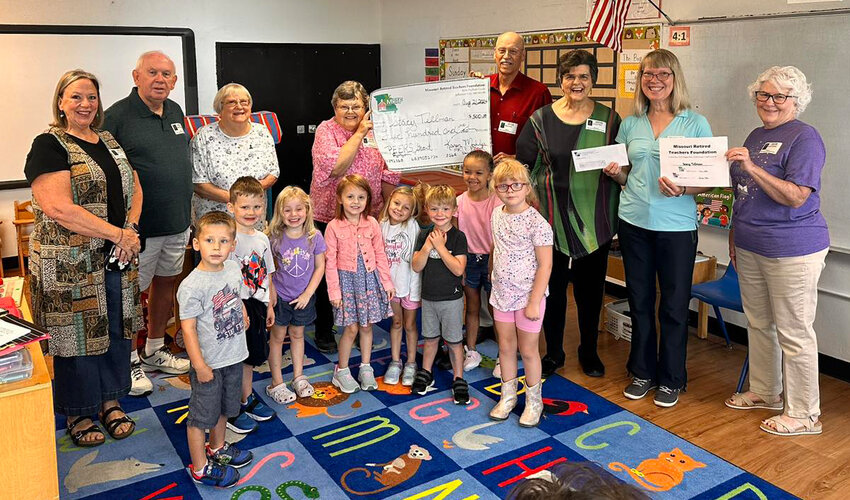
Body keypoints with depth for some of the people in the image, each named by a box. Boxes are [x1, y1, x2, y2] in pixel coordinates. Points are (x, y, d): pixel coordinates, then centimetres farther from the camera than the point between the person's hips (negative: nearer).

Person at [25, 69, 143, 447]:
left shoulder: (110, 142, 14)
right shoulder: (49, 146, -9)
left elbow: (134, 188, 15)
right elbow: (59, 208, -20)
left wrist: (131, 229, -4)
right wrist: (119, 234, -18)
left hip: (116, 260, 7)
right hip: (69, 265, -6)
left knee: (115, 331, 14)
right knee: (77, 335, 5)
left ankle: (110, 402, 31)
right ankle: (79, 414, 24)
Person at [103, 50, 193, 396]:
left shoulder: (176, 112, 9)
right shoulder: (118, 115, -12)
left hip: (178, 222, 7)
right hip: (140, 226, -7)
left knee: (166, 282, 17)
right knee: (132, 292, 4)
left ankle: (154, 351, 34)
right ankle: (130, 361, 21)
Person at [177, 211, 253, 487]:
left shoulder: (233, 269, -3)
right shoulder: (192, 286, -24)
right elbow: (188, 328, -21)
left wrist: (243, 315, 9)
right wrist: (199, 365, -20)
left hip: (234, 357, 7)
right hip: (208, 363, -7)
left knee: (224, 407, 26)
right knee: (201, 415, 10)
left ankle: (217, 448, 49)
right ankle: (199, 468, 28)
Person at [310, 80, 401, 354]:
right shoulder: (326, 130, -8)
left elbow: (388, 173, 10)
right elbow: (336, 168, -24)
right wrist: (359, 133, -18)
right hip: (329, 216, -3)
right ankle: (323, 330, 27)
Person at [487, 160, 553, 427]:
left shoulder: (537, 222, -19)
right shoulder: (496, 215, 0)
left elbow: (545, 265, -18)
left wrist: (534, 302, -18)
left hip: (528, 296, -5)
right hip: (502, 294, 5)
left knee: (528, 350, 8)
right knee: (506, 347, 16)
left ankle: (534, 401, 28)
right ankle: (508, 396, 34)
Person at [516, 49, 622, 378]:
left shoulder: (608, 119, 4)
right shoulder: (542, 119, 1)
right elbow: (524, 165, 2)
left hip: (594, 220, 1)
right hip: (553, 217, 0)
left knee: (590, 288, 11)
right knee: (552, 286, 7)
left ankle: (589, 352, 29)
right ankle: (553, 353, 25)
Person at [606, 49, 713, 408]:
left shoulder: (696, 123, -2)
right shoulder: (630, 125, 8)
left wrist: (682, 189, -22)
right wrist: (616, 173, -6)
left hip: (677, 226, -3)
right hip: (634, 222, 3)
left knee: (674, 306, 5)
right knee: (639, 301, 12)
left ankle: (671, 379, 22)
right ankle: (643, 371, 28)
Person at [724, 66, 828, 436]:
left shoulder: (805, 138, -11)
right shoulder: (756, 136, 13)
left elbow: (796, 197, -21)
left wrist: (752, 167, -29)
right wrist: (734, 234, 19)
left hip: (792, 252, -8)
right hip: (750, 249, 8)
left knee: (794, 332, 0)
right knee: (758, 323, 17)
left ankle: (803, 414, 13)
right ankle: (764, 392, 34)